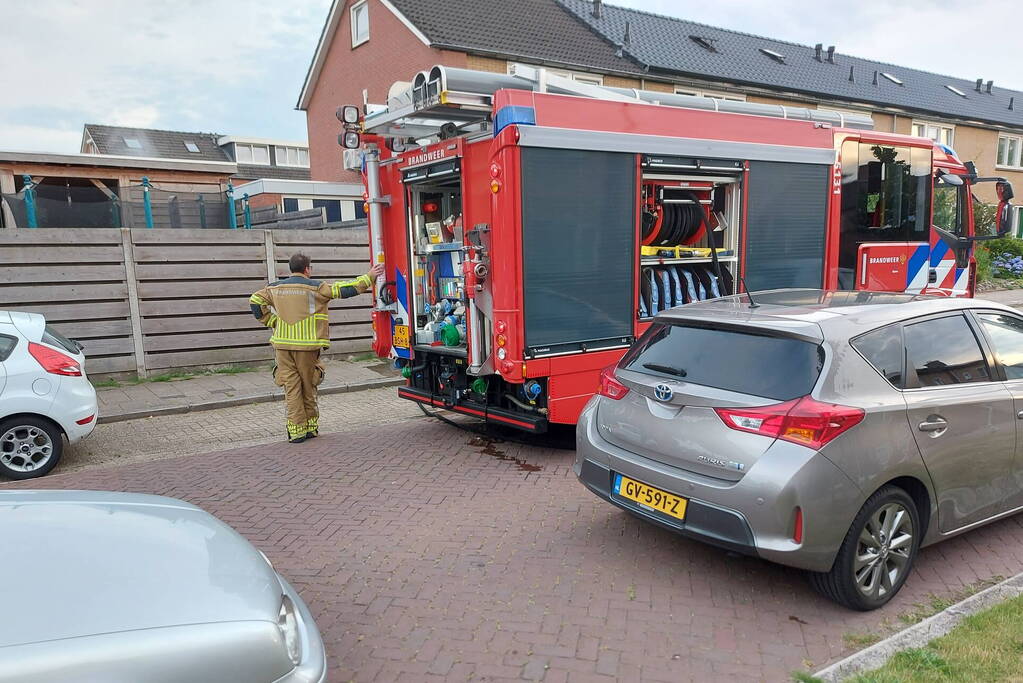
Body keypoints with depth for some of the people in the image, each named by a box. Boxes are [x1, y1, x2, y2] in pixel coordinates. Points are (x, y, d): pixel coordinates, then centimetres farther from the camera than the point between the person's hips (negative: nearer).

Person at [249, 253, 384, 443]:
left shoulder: (276, 288, 10)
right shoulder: (315, 287, -3)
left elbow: (255, 301, 14)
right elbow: (343, 289, -6)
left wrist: (271, 322, 16)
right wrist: (369, 277, 0)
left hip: (282, 344, 3)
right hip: (307, 344, -3)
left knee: (291, 387, 4)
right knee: (308, 386, 10)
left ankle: (297, 430, 3)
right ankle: (310, 427, 19)